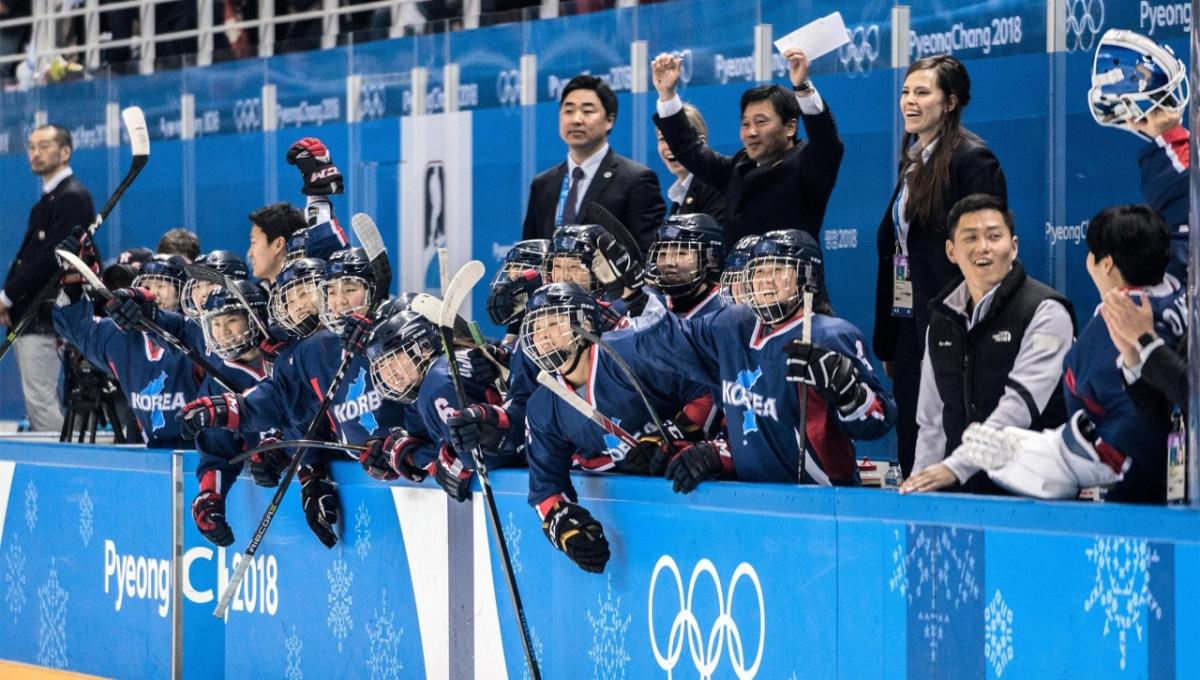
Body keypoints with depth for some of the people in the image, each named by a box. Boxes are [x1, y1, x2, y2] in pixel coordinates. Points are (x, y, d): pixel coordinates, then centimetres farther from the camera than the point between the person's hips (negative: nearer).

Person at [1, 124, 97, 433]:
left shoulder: (72, 197, -10)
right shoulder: (48, 198, 20)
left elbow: (50, 257, -18)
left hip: (43, 316, -10)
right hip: (28, 315, 10)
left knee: (41, 400, -13)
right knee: (40, 402, 10)